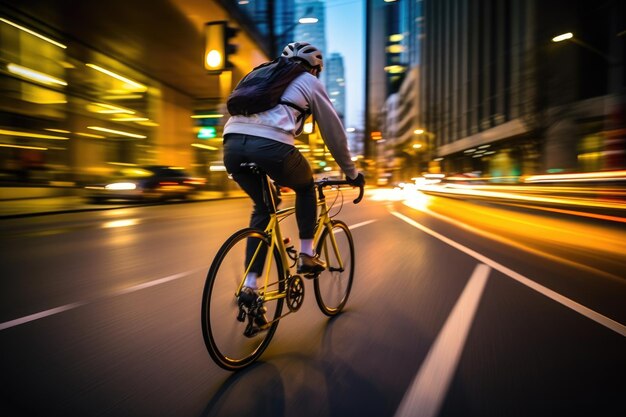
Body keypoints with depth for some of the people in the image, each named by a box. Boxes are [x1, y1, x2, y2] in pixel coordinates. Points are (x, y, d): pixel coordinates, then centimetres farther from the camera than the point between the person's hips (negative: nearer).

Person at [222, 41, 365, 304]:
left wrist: (274, 175, 51)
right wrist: (351, 173, 34)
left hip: (232, 144, 6)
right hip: (271, 145, -5)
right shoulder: (310, 82, 21)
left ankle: (250, 285, 18)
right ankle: (307, 255, 23)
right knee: (306, 187, 26)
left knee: (262, 208, 24)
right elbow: (334, 132, 22)